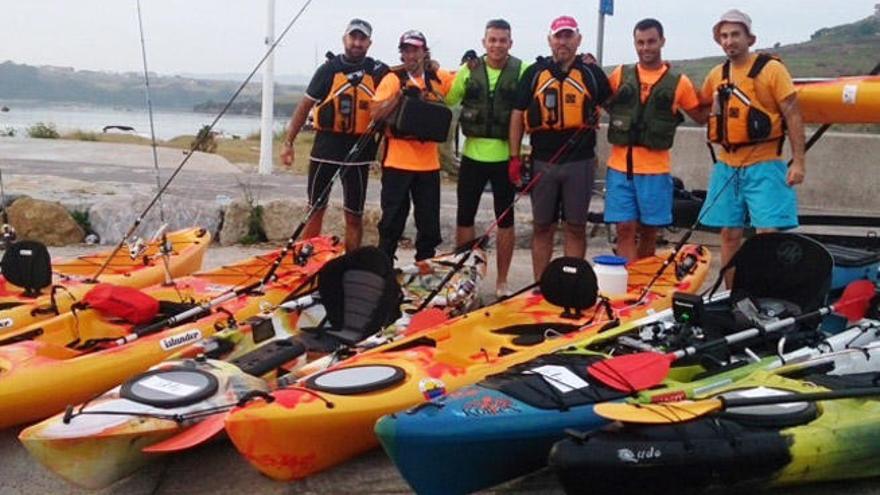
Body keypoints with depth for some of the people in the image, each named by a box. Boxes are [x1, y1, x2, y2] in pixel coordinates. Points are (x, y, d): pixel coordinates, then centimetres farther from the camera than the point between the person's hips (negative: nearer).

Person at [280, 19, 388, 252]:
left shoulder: (379, 72, 3)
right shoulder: (328, 69, 0)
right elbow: (305, 106, 2)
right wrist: (288, 142, -1)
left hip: (359, 151, 1)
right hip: (326, 147, -1)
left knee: (354, 216, 6)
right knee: (315, 209, 6)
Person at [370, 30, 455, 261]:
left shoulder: (439, 78, 7)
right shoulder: (392, 79, -2)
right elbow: (377, 113, -10)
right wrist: (401, 93, -20)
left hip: (428, 162, 3)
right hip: (397, 162, -3)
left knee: (429, 223, 10)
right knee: (393, 220, 3)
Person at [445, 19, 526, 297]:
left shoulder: (522, 71, -4)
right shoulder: (469, 70, 4)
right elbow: (446, 101, 12)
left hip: (505, 156, -2)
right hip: (473, 154, 2)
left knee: (505, 221, 8)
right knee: (464, 218, 7)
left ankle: (502, 282, 19)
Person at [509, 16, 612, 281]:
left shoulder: (592, 74, 5)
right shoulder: (534, 73, 6)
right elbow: (518, 115, 6)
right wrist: (514, 157, 1)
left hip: (580, 162, 0)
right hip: (542, 162, 1)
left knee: (576, 227, 4)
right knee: (542, 228, 7)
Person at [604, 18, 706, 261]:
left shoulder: (678, 82, 4)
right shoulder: (620, 75, 7)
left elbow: (701, 116, 13)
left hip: (655, 169, 0)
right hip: (620, 166, 0)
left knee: (648, 233, 9)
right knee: (625, 230, -3)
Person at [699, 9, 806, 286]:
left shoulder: (771, 69, -6)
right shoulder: (717, 75, 9)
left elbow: (793, 115, -7)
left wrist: (798, 162, -12)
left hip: (763, 166, -5)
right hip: (727, 166, 5)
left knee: (769, 233, -9)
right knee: (730, 234, 9)